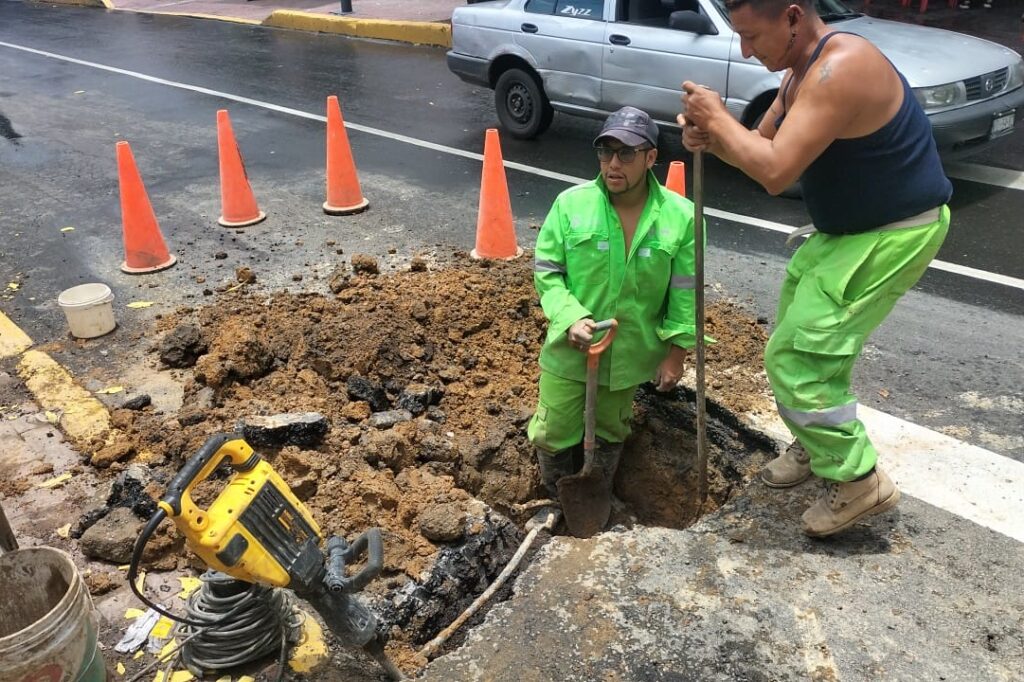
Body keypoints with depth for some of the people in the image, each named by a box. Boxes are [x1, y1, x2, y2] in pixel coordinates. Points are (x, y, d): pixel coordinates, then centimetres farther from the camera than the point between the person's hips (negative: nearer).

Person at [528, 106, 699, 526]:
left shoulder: (680, 217, -11)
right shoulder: (571, 203, -13)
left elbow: (685, 291, -5)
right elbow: (546, 271, -7)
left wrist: (676, 352, -4)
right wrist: (571, 318, -22)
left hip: (630, 353, 1)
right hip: (570, 349, 0)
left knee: (610, 435, 21)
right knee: (553, 435, 12)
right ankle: (560, 503, 40)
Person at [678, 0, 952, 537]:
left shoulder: (842, 68, -27)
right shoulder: (804, 71, 5)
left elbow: (775, 171, -32)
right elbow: (760, 145, 13)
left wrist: (717, 116, -19)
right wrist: (709, 138, -8)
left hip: (894, 233, -10)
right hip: (848, 228, 10)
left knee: (797, 357, -11)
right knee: (799, 340, 18)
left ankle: (858, 479, 3)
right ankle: (816, 445, 36)